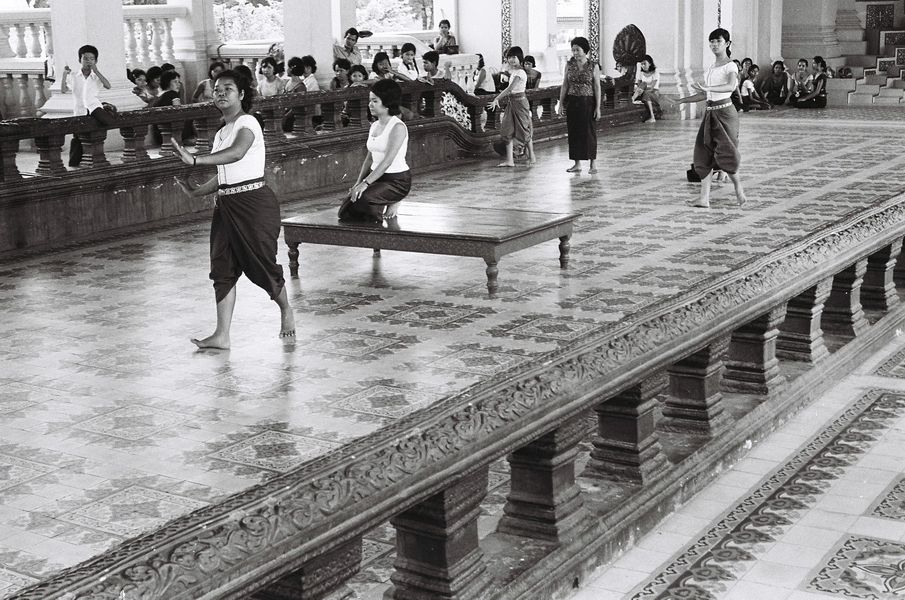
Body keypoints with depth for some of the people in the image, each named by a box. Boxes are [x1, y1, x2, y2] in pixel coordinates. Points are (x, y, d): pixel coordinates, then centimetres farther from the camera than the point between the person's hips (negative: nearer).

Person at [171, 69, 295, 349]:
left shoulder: (247, 124, -10)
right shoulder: (221, 133, 16)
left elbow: (236, 153, -31)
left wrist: (195, 159, -39)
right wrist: (195, 192, 16)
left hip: (254, 202, -8)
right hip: (226, 205, 8)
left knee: (261, 265, 1)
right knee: (223, 268, 2)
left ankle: (286, 310, 29)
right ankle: (222, 335, 2)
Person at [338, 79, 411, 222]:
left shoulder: (397, 127, -15)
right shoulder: (374, 126, 11)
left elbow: (387, 161, -23)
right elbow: (369, 159, 14)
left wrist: (366, 183, -29)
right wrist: (358, 182, 1)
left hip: (397, 181, -8)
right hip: (377, 177, 8)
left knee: (362, 198, -34)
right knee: (345, 213, -8)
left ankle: (391, 204, -4)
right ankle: (380, 209, 15)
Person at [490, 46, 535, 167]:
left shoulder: (520, 72, -16)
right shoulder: (512, 71, 12)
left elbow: (510, 89, -23)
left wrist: (496, 99, -24)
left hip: (519, 101, -9)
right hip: (511, 102, 9)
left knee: (524, 130, 1)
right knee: (507, 131, 3)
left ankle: (532, 157, 16)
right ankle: (509, 160, 3)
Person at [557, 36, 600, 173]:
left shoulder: (593, 66, -3)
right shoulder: (569, 65, 5)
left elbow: (597, 87, -3)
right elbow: (565, 85, 8)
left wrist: (598, 107, -7)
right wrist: (561, 103, 4)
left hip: (587, 102, -3)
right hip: (572, 102, 3)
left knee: (589, 131, -2)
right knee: (573, 132, 4)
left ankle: (593, 163, 6)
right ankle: (577, 163, 11)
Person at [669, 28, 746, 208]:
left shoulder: (730, 66, -7)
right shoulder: (710, 69, 16)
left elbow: (731, 86, -28)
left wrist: (707, 88, -39)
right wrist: (684, 100, 18)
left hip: (724, 112, -7)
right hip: (710, 112, 7)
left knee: (726, 153, -8)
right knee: (704, 155, 1)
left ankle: (739, 189, 15)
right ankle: (704, 198, 0)